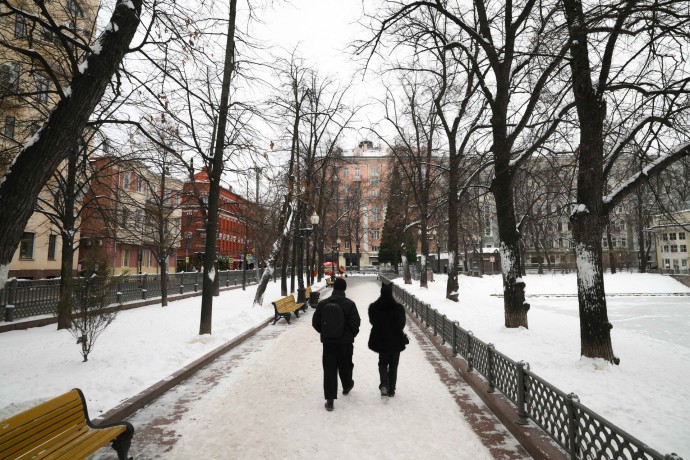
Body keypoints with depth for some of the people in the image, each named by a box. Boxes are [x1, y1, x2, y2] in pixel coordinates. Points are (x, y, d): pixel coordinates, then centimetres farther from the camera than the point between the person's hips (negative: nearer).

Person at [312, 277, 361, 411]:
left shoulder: (322, 303, -4)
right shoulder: (349, 304, -13)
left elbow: (315, 322, 1)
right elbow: (355, 323, -13)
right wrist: (352, 335, 7)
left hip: (328, 342, 1)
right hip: (345, 341, -1)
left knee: (329, 369, 5)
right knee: (345, 365, 21)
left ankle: (330, 399, 3)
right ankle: (347, 386, 44)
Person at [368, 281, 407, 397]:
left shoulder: (373, 307, -12)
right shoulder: (399, 308, -15)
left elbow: (373, 322, 1)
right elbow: (402, 324, -4)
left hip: (380, 340, 1)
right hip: (396, 341, -1)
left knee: (382, 363, 18)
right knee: (393, 365, 15)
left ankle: (384, 384, -3)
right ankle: (391, 389, 19)